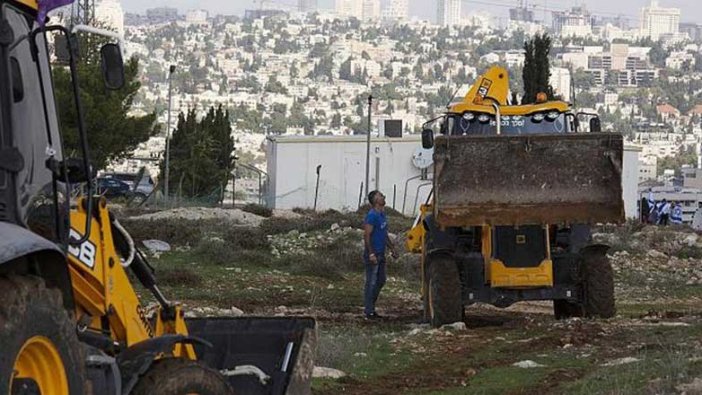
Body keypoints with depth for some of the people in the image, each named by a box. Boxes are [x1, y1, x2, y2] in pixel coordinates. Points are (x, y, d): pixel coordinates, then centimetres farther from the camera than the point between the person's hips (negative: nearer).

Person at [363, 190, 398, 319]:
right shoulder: (372, 215, -16)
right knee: (371, 283, -5)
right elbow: (366, 236, -19)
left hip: (381, 254, 10)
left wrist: (392, 248, 21)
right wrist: (371, 254, -23)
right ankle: (369, 311, -1)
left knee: (380, 281, 14)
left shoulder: (382, 214, 13)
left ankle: (371, 307, 22)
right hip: (373, 254, -10)